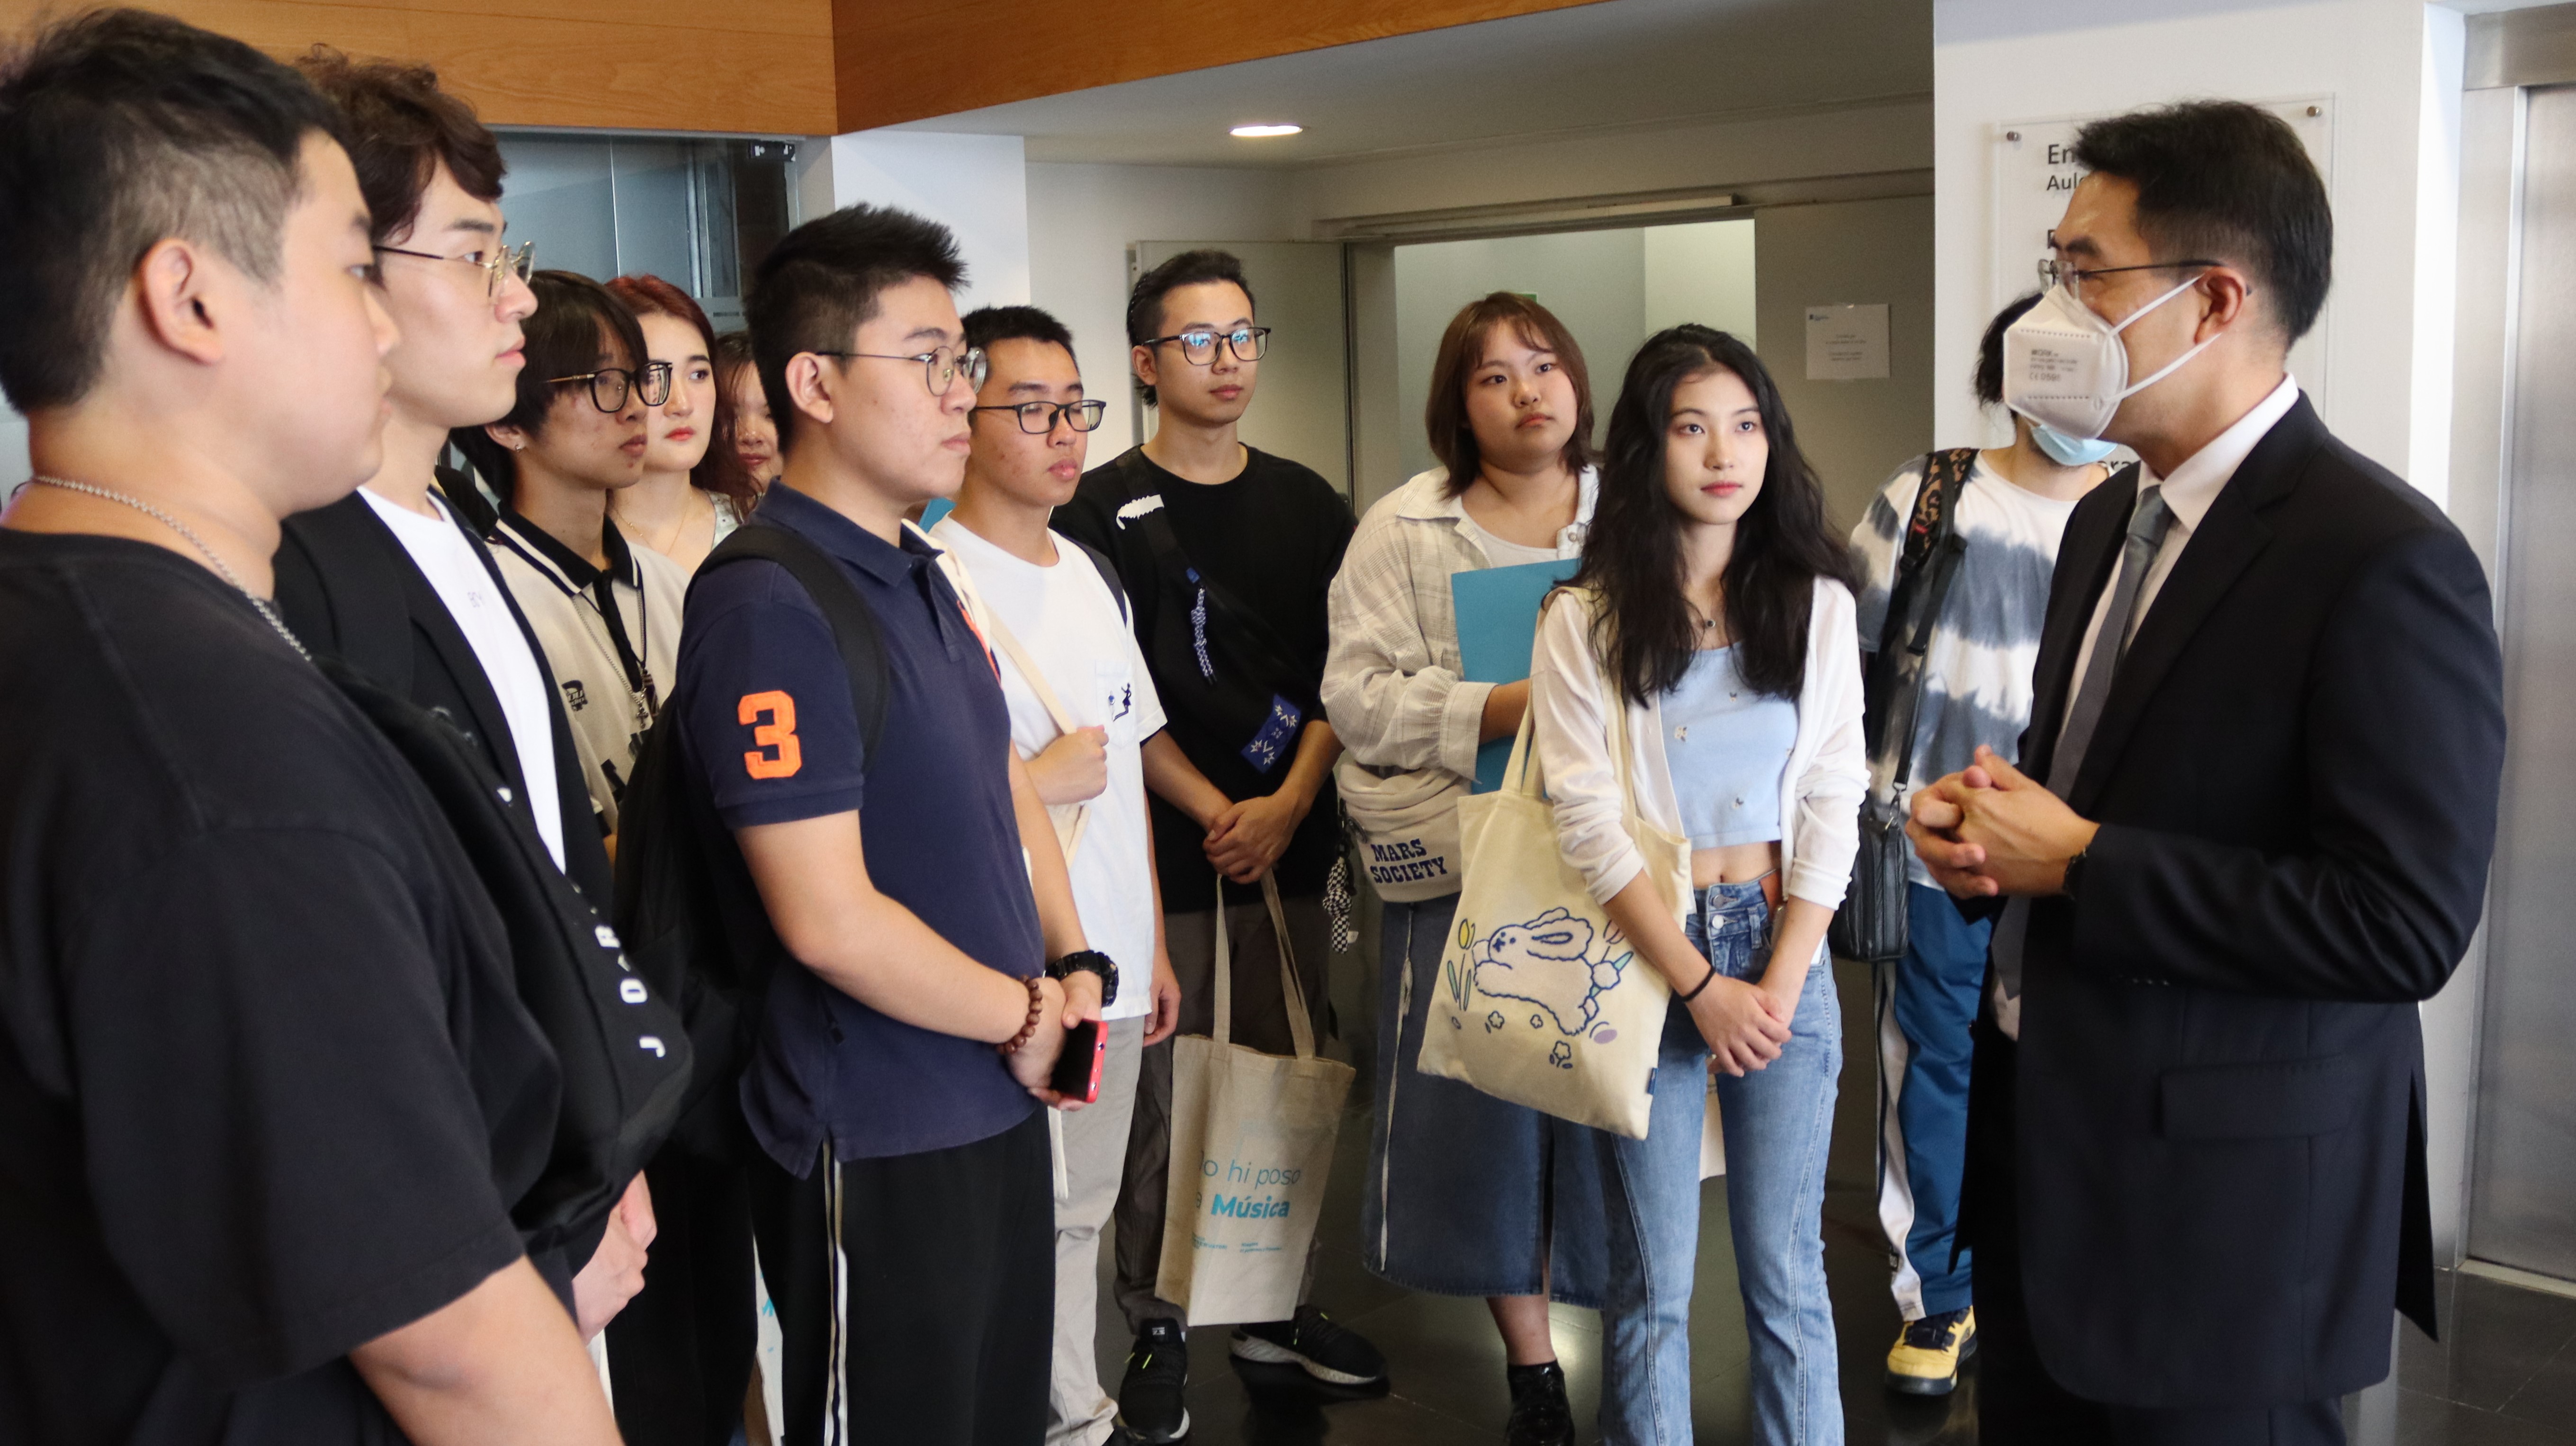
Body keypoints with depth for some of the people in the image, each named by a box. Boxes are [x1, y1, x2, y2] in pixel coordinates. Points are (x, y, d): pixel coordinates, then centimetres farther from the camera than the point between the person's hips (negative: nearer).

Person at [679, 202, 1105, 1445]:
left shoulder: (921, 577, 9)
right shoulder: (771, 609, -21)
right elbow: (829, 920, -24)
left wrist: (1072, 964, 4)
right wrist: (1026, 1016, -11)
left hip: (997, 1105, 9)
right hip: (878, 1146, -9)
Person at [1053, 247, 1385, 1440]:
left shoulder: (1307, 505, 11)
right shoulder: (1102, 512, -1)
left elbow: (1341, 676, 7)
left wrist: (1286, 805, -7)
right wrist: (1213, 811, -11)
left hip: (1290, 845, 4)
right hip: (1164, 852, -4)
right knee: (1163, 1100, 1)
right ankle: (1157, 1329, 15)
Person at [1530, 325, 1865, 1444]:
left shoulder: (1817, 603, 4)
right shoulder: (1587, 620, -2)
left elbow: (1832, 804, 2)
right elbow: (1586, 820, -7)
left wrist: (1779, 984, -7)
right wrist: (1700, 985, -12)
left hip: (1783, 952, 2)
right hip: (1643, 962, -1)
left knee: (1786, 1272, 8)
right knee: (1653, 1280, 7)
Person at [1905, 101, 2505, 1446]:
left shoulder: (2384, 560, -20)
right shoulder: (2108, 518, 8)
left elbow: (2406, 924, -24)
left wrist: (2077, 863, -21)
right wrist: (1983, 815, -1)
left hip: (2223, 1203, -8)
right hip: (2044, 1151, 8)